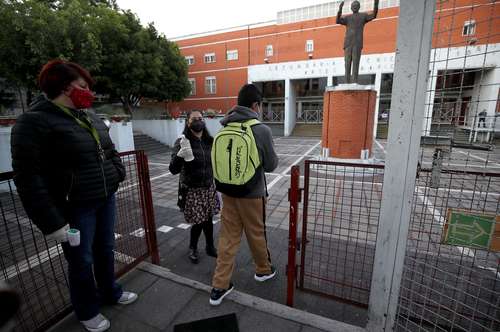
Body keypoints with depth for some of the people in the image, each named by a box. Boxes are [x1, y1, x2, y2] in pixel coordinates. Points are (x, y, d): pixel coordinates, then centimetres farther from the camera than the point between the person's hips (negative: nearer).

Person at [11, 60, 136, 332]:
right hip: (75, 208, -6)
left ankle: (110, 292, 45)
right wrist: (52, 222, -20)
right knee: (82, 261, 11)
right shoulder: (35, 121, -13)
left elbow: (110, 151, 21)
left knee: (106, 250, 21)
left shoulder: (90, 118, 10)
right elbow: (27, 177, -18)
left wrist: (118, 173, 7)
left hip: (106, 200, 6)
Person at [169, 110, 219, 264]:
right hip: (191, 189, -3)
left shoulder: (209, 141, -1)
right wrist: (180, 155, -35)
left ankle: (210, 247, 36)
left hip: (209, 187, 4)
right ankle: (192, 248, 32)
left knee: (208, 219, 12)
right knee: (198, 221, 2)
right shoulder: (182, 142, -13)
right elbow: (173, 170, -19)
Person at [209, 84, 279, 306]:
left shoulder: (224, 129, -2)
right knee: (256, 234, 18)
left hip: (228, 193, 4)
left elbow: (218, 160, 7)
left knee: (228, 237, 15)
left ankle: (219, 286, 25)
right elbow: (271, 165, -6)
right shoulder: (261, 130, -16)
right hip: (252, 194, -4)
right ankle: (263, 270, 44)